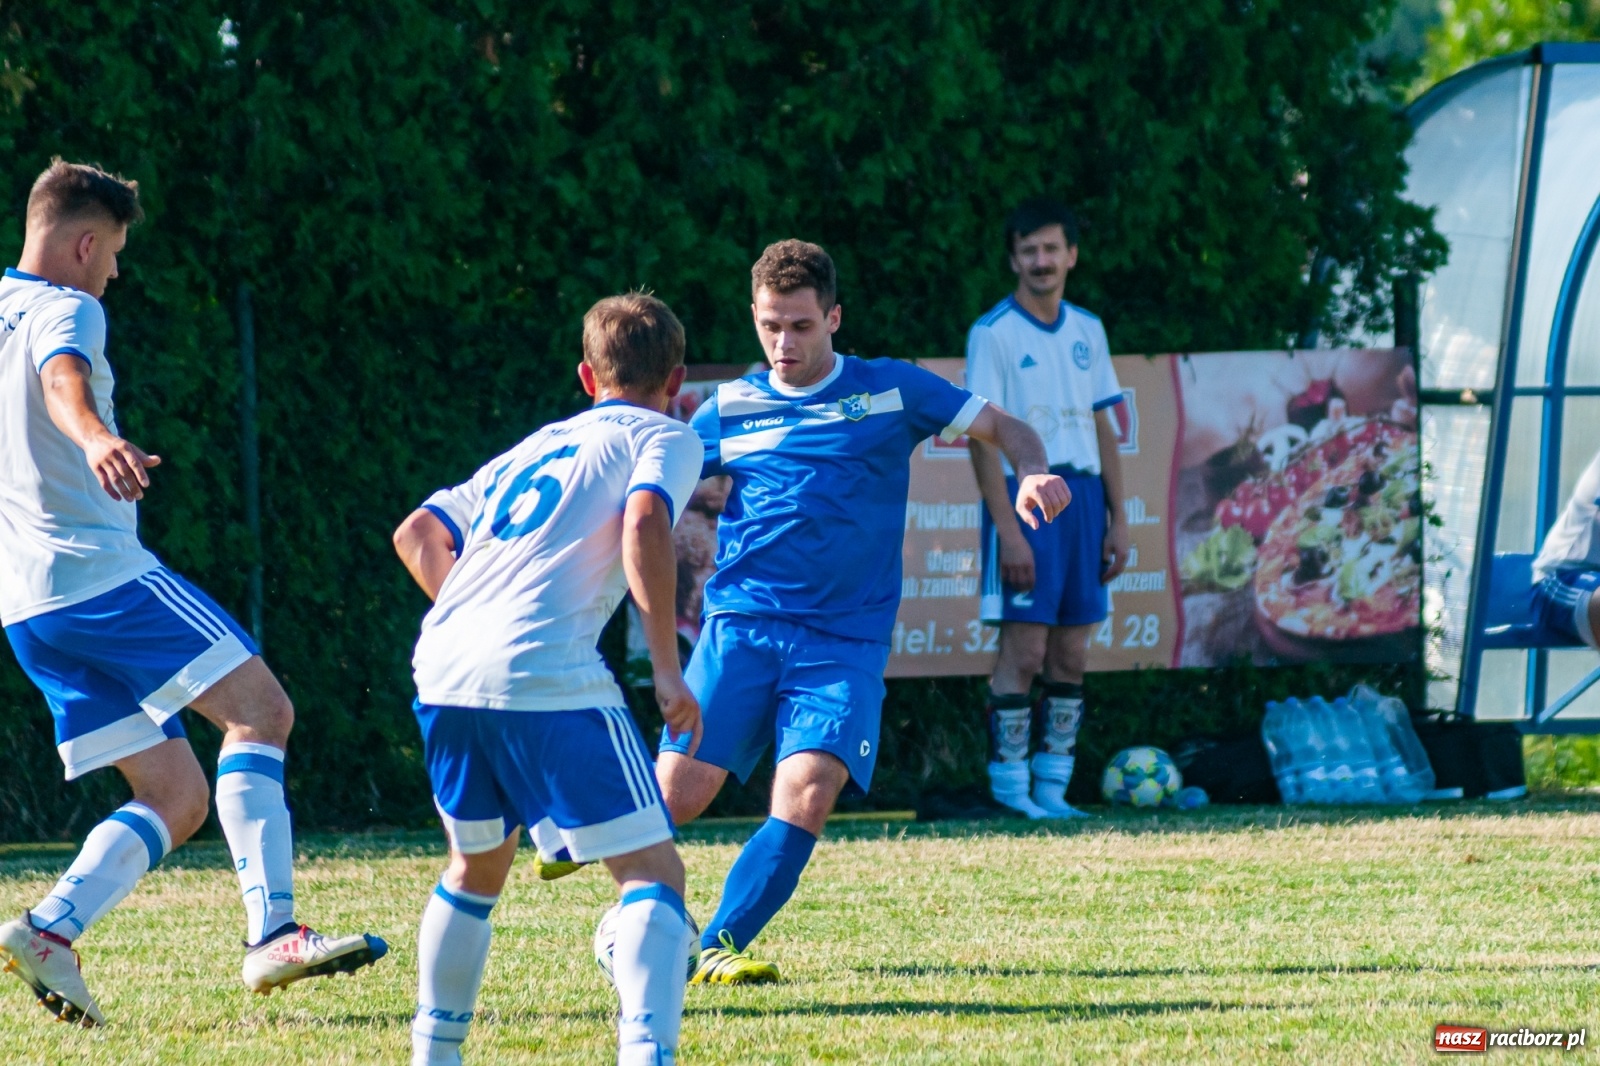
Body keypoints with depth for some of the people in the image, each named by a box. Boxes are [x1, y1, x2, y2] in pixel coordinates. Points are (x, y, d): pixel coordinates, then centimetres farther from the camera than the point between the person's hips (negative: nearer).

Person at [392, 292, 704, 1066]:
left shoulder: (535, 446, 30)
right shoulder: (664, 438, 11)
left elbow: (417, 535, 27)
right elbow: (644, 525, -10)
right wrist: (668, 670, -10)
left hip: (442, 672, 7)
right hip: (546, 678, -7)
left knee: (479, 864, 28)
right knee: (652, 871, -6)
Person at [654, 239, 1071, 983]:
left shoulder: (891, 391, 6)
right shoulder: (730, 408, 10)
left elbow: (1004, 428, 9)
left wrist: (1032, 471, -12)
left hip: (845, 639, -1)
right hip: (741, 625, 1)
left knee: (806, 797, -21)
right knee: (676, 797, -9)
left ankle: (719, 948, -13)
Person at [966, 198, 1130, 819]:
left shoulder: (1087, 331, 13)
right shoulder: (994, 333, -5)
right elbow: (983, 435, -9)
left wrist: (1118, 518, 12)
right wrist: (1007, 528, -16)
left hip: (1084, 496, 6)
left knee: (1071, 656, 6)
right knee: (1024, 651, -9)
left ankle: (1052, 788, 11)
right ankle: (1010, 791, -5)